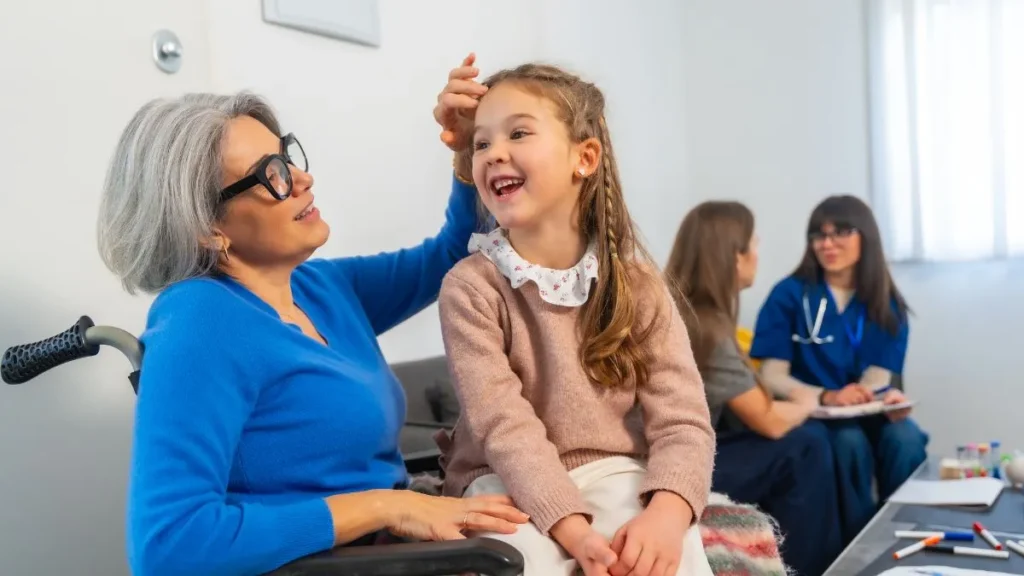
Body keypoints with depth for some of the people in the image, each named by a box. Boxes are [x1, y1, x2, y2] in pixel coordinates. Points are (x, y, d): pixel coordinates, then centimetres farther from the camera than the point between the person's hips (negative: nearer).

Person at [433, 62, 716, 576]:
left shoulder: (636, 281, -1)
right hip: (509, 484, -1)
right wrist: (573, 529, -32)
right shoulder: (470, 287, -8)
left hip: (614, 472, 2)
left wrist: (666, 514, -30)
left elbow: (682, 420, -9)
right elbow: (505, 427, -18)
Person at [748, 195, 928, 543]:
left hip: (867, 413, 3)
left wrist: (888, 396, -29)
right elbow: (772, 377, -10)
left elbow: (876, 379, -3)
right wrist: (826, 397, -28)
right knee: (850, 442, -33)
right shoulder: (789, 295, -5)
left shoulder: (887, 305, 5)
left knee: (905, 440, -29)